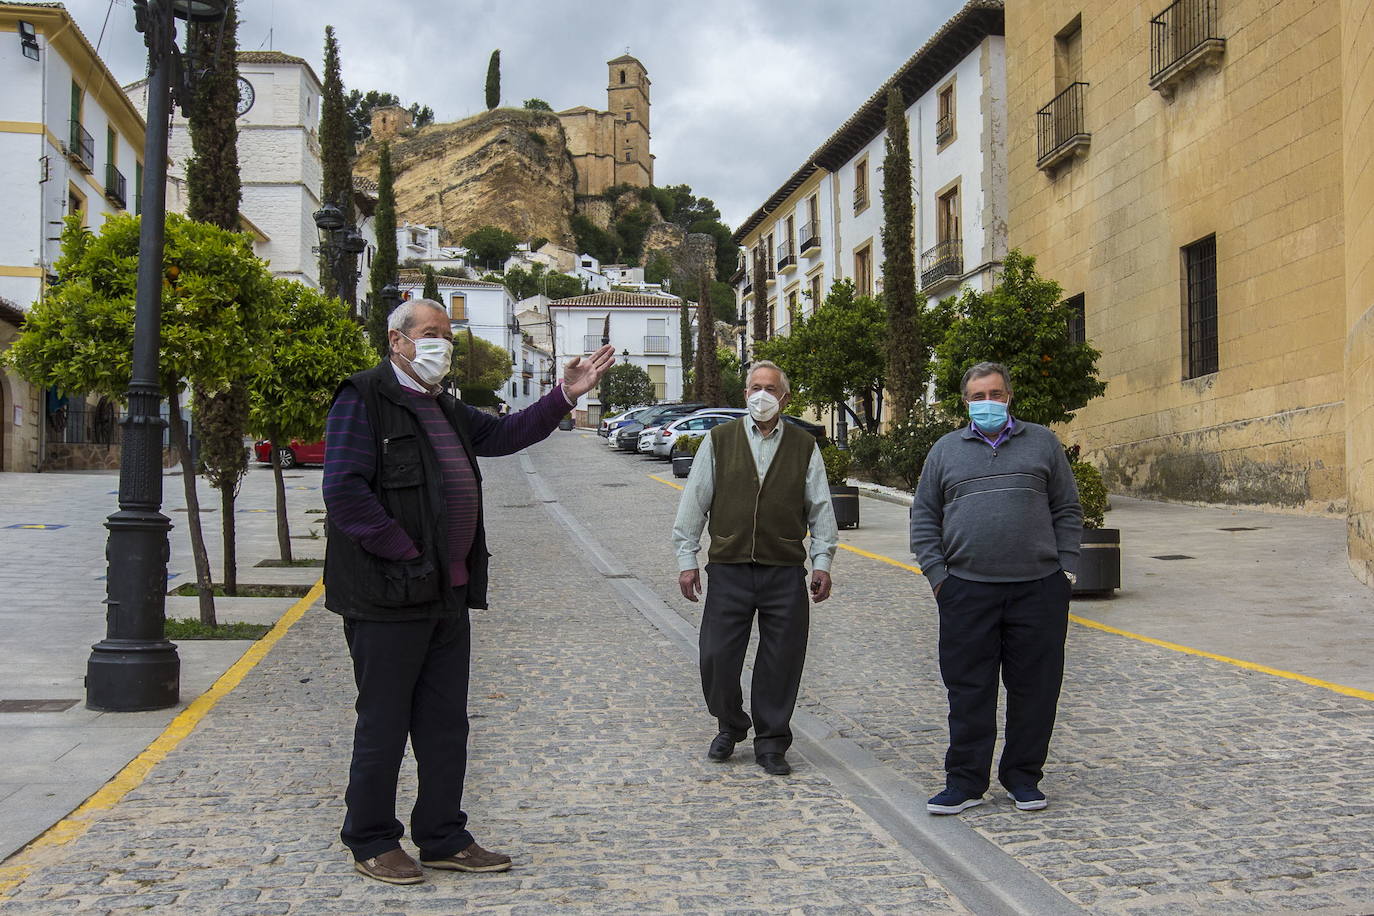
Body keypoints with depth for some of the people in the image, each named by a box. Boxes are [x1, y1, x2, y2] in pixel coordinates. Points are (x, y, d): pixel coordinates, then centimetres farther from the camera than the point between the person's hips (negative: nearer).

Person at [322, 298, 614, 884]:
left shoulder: (444, 409, 19)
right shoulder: (363, 399, -9)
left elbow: (503, 434, 26)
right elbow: (344, 491, -18)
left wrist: (565, 395, 15)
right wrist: (405, 553, -17)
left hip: (448, 594, 9)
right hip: (388, 597, -9)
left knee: (446, 726, 13)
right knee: (383, 726, 2)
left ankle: (443, 839, 24)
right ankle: (371, 842, 16)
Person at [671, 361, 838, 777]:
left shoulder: (804, 447, 8)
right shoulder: (719, 441, 6)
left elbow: (820, 508, 10)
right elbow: (694, 502, 7)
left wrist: (822, 561, 4)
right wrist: (687, 558, 3)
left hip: (785, 572, 0)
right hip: (728, 568, 0)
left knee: (781, 662, 3)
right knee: (717, 657, 0)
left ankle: (771, 743, 18)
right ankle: (730, 727, 26)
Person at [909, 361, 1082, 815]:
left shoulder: (1042, 442, 11)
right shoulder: (946, 450, 12)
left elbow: (1067, 510, 12)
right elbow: (924, 517, 13)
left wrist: (1066, 568, 2)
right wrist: (936, 573, 2)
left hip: (1039, 587, 0)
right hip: (967, 590, 0)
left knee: (1035, 688, 5)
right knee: (968, 691, 2)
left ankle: (1023, 777, 18)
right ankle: (964, 782, 10)